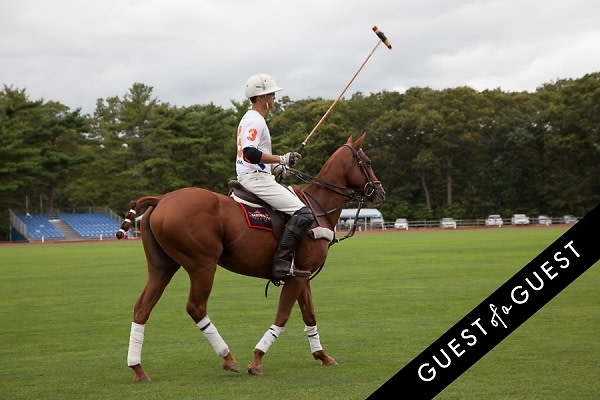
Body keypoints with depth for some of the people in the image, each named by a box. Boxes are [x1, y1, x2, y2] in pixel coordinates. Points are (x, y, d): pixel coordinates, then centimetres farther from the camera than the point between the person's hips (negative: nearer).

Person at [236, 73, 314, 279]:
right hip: (256, 178, -11)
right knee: (302, 213, -17)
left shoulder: (249, 119, 19)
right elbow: (250, 153, -28)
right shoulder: (255, 121, -14)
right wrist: (281, 159, -25)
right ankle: (282, 262, -24)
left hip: (253, 178, 11)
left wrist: (275, 165, 19)